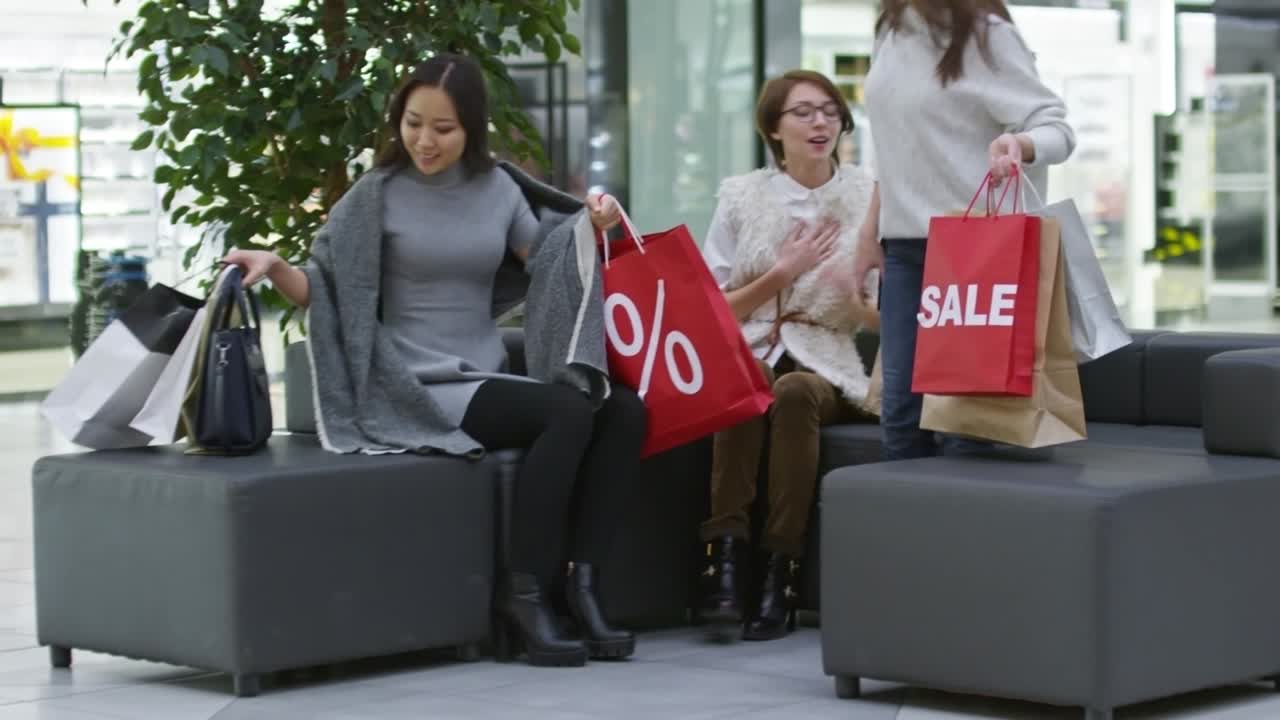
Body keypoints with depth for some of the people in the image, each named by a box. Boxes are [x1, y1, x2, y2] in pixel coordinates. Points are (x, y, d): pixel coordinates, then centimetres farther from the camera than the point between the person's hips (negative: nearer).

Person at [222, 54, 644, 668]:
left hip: (490, 375, 5)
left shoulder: (498, 187, 11)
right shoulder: (378, 194, -1)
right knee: (568, 412, -30)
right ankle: (523, 593, -23)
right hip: (419, 387, -5)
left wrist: (591, 229, -5)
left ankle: (578, 586, -18)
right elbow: (319, 288, -1)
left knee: (625, 411, -21)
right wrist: (274, 266, -21)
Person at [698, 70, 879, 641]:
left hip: (825, 368, 0)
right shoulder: (741, 196, 6)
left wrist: (851, 291, -13)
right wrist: (781, 273, -8)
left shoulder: (868, 198, 6)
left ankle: (780, 573, -32)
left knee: (792, 392, -36)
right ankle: (725, 555, -37)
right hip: (747, 354, 0)